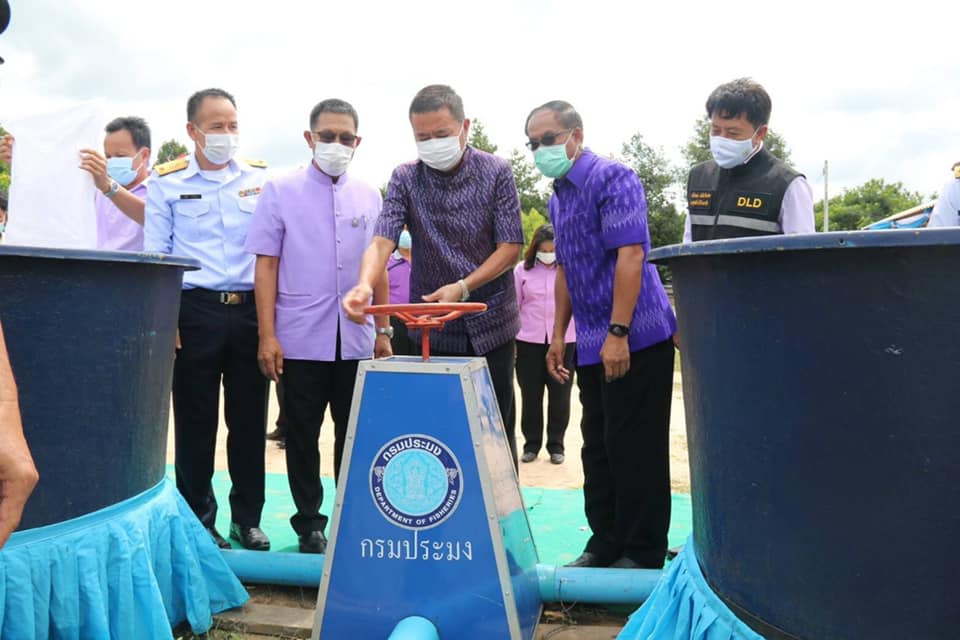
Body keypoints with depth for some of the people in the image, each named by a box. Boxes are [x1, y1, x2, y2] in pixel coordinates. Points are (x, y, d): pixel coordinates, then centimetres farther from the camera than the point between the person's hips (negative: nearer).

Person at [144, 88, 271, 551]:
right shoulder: (166, 182, 2)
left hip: (250, 309, 2)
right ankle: (198, 518, 20)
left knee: (249, 419, 8)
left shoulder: (261, 178, 7)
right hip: (195, 310, -1)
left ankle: (247, 518, 21)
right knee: (195, 421, 6)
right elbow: (155, 256, 2)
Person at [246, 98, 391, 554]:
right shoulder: (281, 191, 1)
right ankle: (309, 522, 22)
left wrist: (383, 331, 7)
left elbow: (378, 268, 11)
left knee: (354, 436, 8)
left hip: (356, 340, 2)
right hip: (300, 339, -2)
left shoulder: (369, 196, 8)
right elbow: (266, 264, -2)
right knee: (302, 436, 8)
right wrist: (267, 335, -8)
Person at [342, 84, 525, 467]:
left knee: (496, 429, 8)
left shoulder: (496, 172, -5)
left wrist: (462, 287, -21)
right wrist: (365, 285, -34)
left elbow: (510, 248, -8)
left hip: (490, 323, -1)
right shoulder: (405, 178, -2)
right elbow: (383, 240, -14)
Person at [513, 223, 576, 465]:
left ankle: (556, 445, 18)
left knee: (559, 395, 7)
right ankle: (531, 444, 20)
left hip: (564, 341, 0)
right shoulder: (522, 270, 2)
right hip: (529, 341, 1)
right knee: (530, 394, 7)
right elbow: (513, 305, 7)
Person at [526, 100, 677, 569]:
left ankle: (643, 553, 11)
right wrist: (559, 335, 17)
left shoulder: (611, 179, -10)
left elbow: (630, 255, -19)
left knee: (634, 448, -1)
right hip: (592, 345, 8)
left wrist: (618, 334, -24)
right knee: (598, 447, 13)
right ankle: (606, 544, 24)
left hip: (634, 337, -8)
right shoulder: (557, 197, 15)